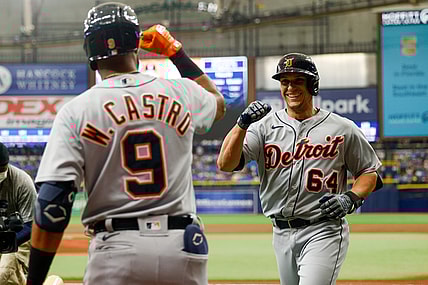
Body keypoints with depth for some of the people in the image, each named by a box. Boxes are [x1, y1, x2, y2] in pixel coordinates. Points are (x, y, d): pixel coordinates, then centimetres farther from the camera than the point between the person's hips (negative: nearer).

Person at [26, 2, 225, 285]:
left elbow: (52, 206, -10)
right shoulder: (180, 92, 6)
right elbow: (218, 103, 33)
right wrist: (176, 50, 37)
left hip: (115, 248, -2)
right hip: (183, 248, 2)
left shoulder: (75, 111, -3)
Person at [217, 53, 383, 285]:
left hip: (324, 232, -4)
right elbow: (225, 164, -9)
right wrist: (243, 124, -23)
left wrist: (350, 198, -11)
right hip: (282, 235, 4)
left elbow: (370, 172, 8)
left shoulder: (342, 129, 0)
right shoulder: (265, 126, 3)